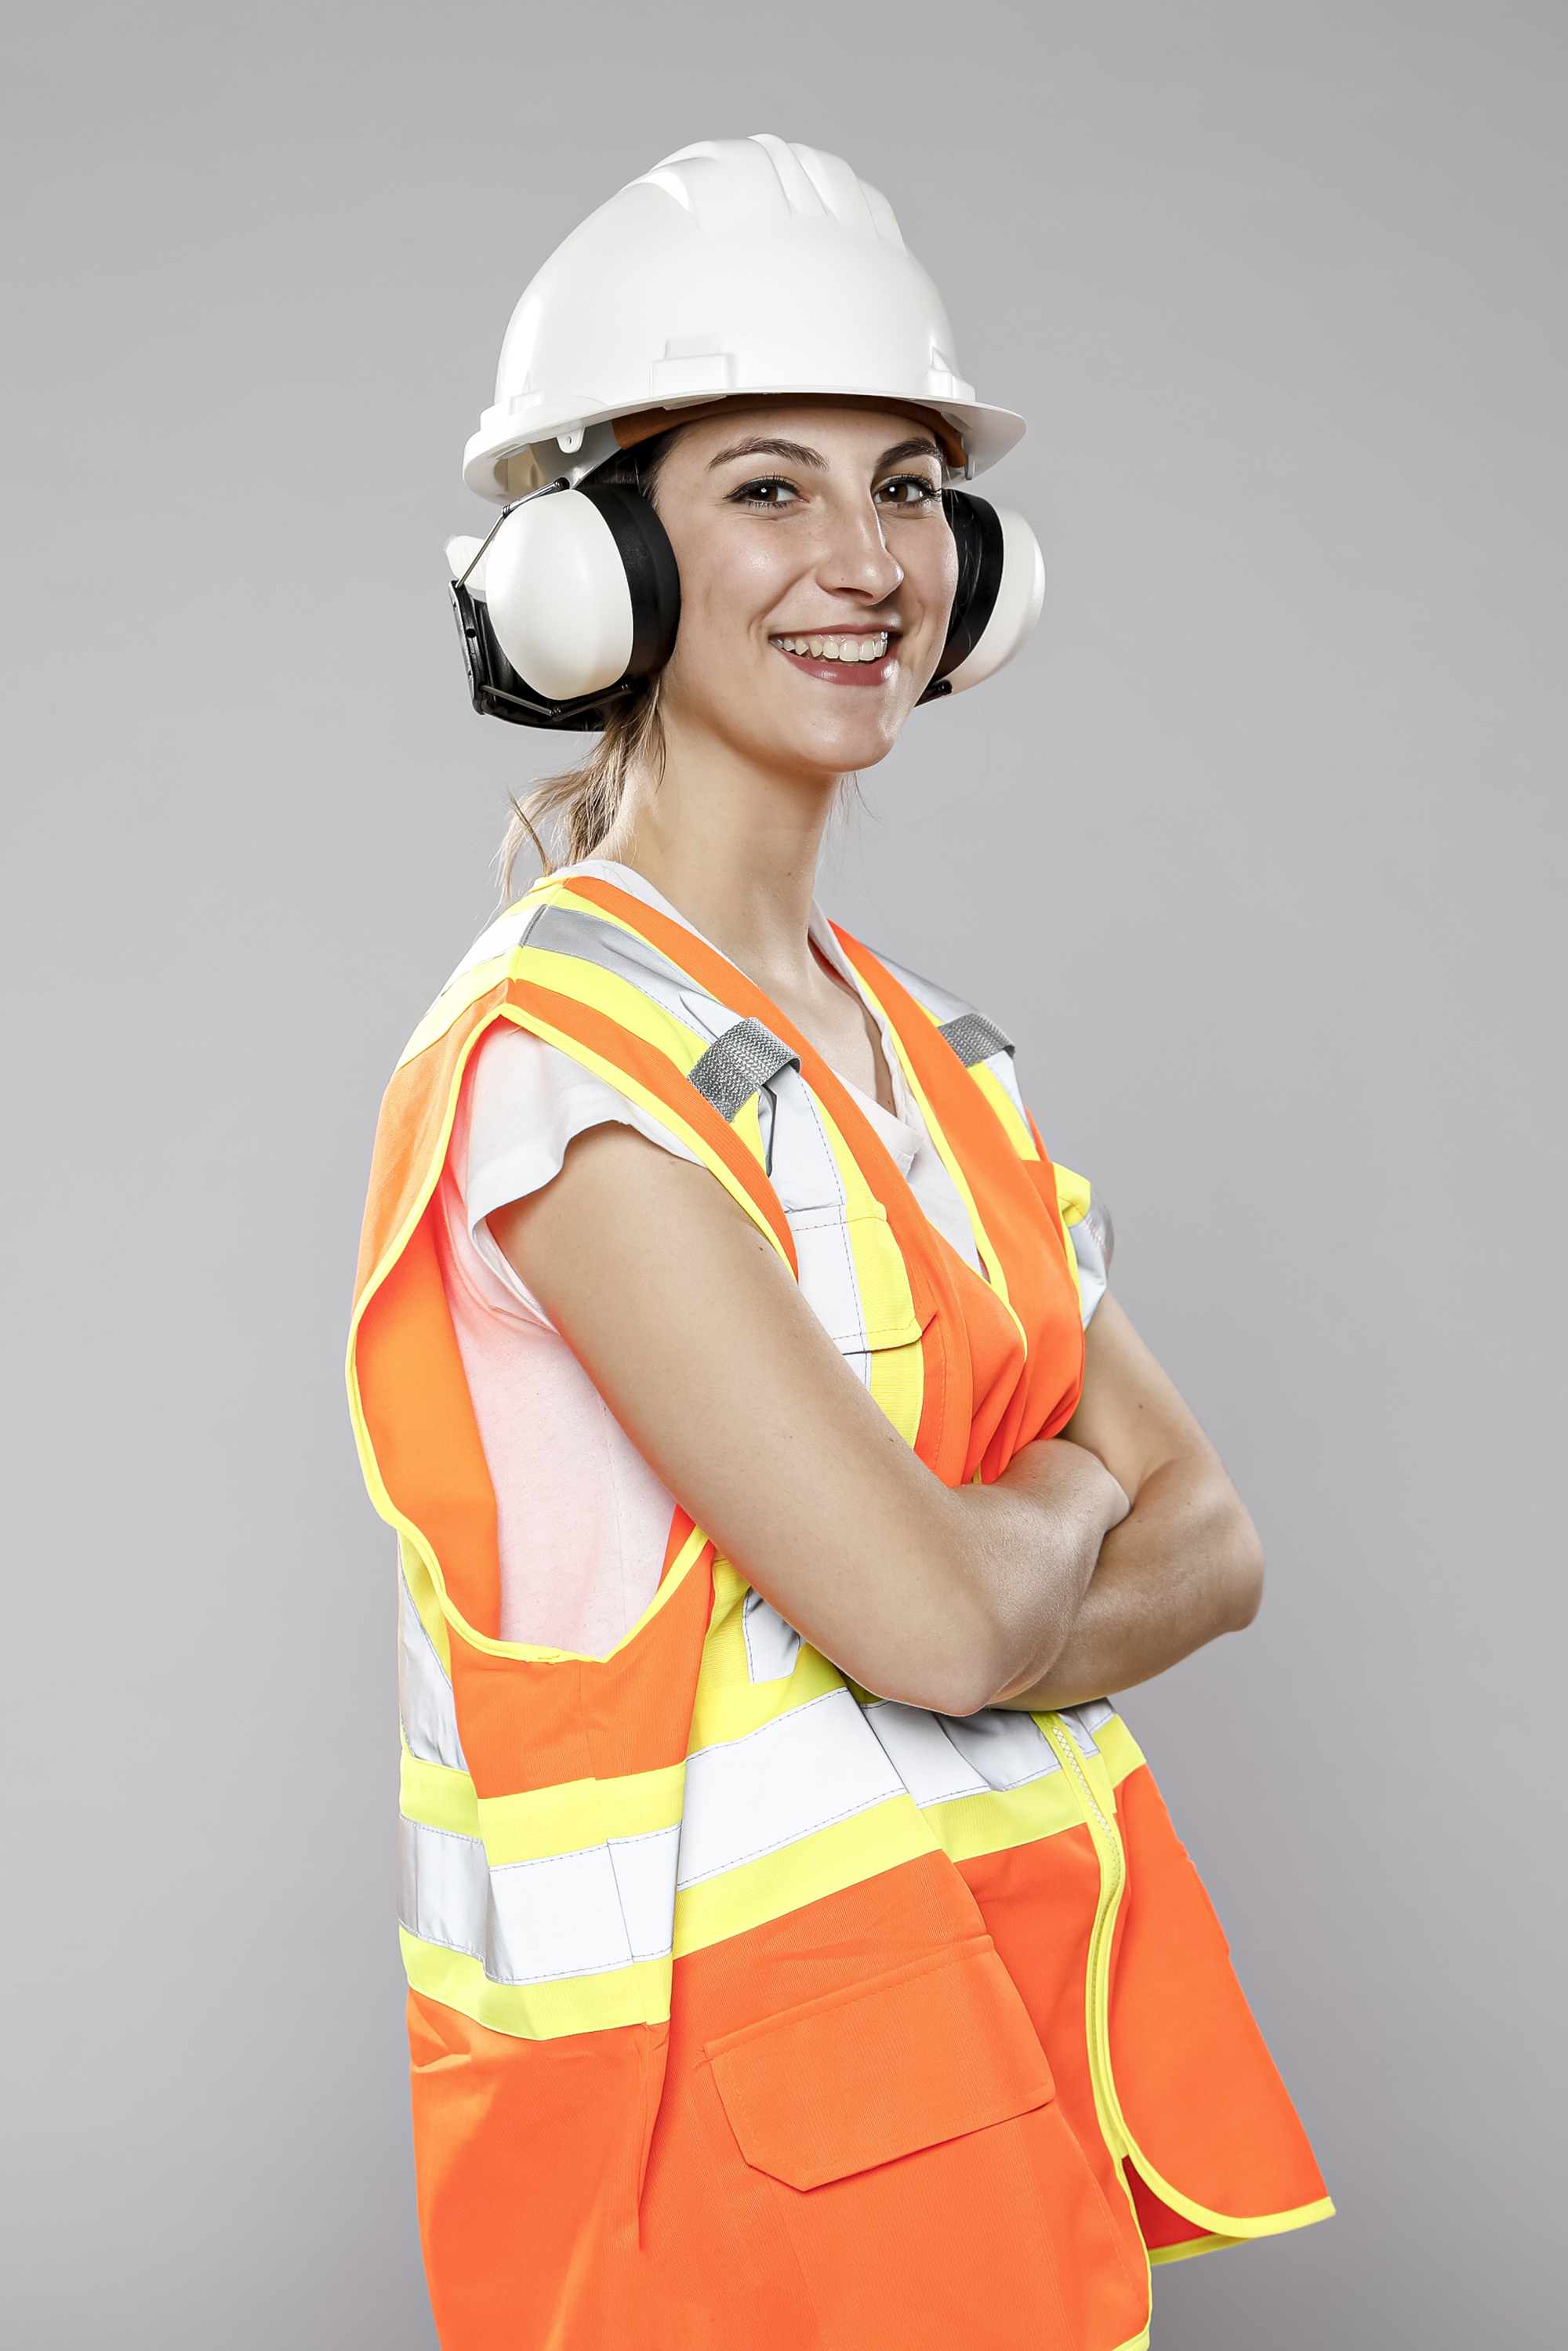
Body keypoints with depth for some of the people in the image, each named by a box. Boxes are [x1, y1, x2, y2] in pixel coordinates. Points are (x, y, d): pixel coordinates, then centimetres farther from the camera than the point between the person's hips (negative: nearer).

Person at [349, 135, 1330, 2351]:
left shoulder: (930, 1057, 10)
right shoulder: (554, 1057, -17)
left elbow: (1210, 1546, 4)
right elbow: (934, 1616, -23)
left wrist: (977, 1569, -15)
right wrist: (1061, 1499, -2)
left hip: (1027, 2029, 7)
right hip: (726, 2076, -7)